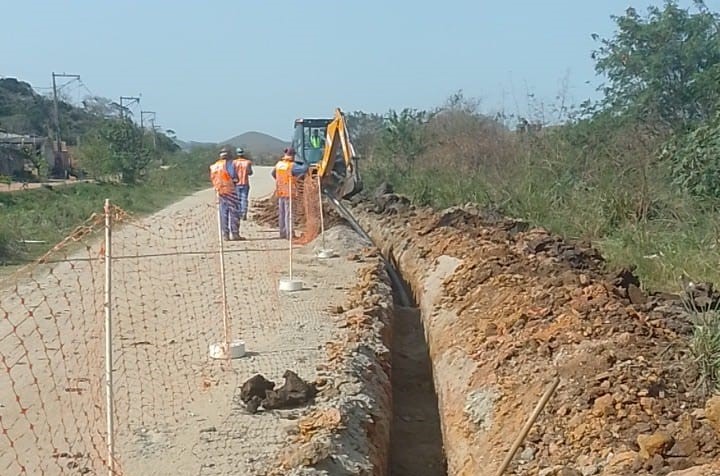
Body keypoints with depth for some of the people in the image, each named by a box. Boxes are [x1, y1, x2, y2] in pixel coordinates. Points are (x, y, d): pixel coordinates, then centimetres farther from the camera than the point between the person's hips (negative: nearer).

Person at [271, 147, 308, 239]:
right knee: (288, 214, -6)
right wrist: (305, 164, -3)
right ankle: (289, 234, -6)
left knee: (282, 213, 12)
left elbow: (273, 173, 24)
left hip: (280, 192, 7)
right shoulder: (292, 165, -15)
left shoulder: (279, 164, 6)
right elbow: (304, 169, -27)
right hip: (289, 193, -7)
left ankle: (283, 233, 16)